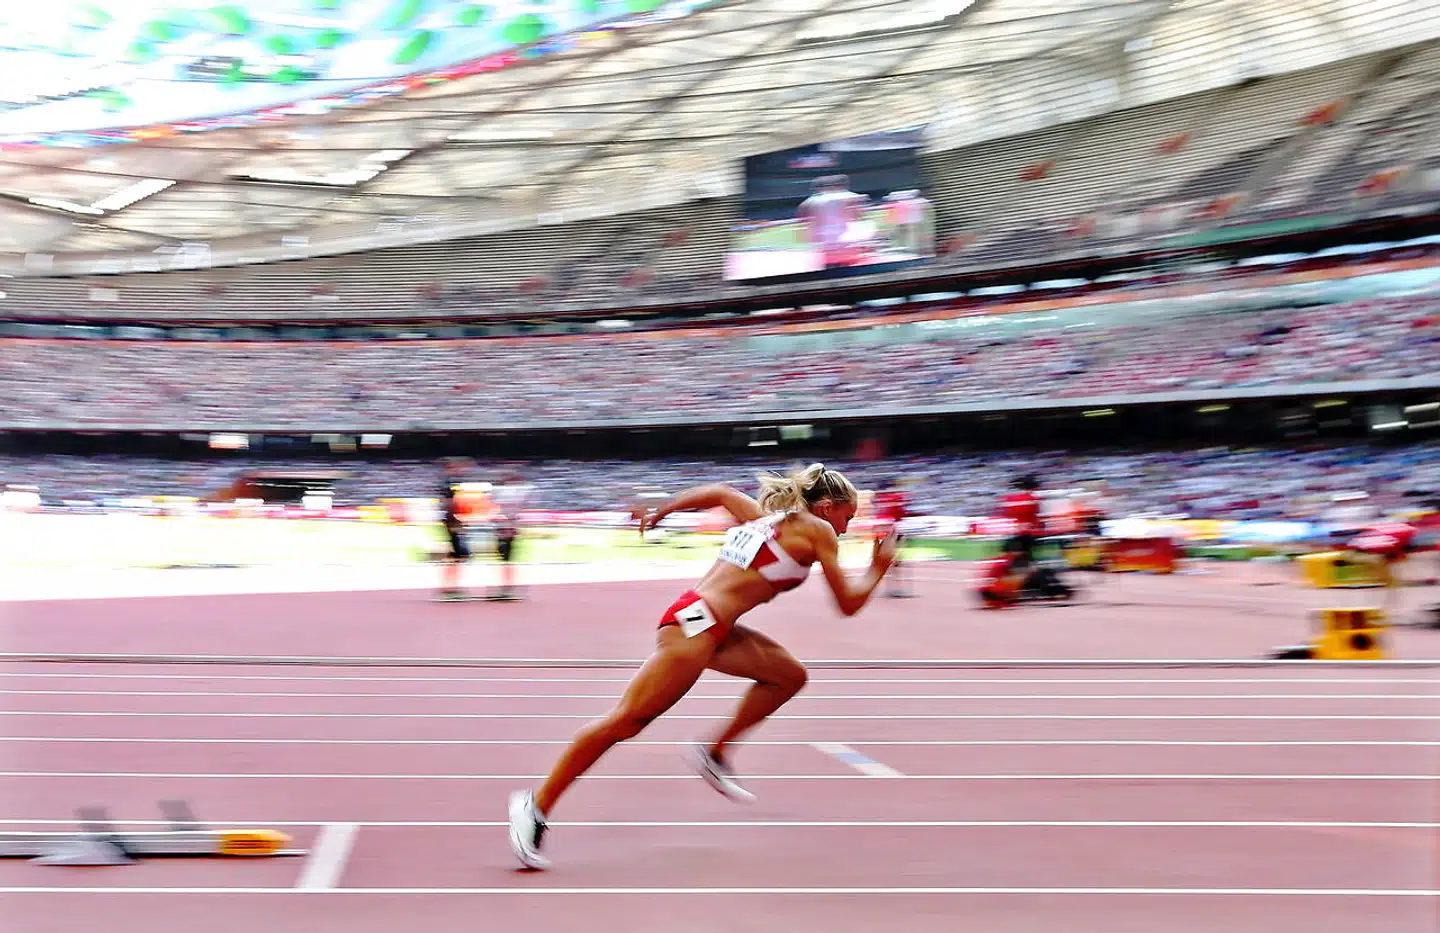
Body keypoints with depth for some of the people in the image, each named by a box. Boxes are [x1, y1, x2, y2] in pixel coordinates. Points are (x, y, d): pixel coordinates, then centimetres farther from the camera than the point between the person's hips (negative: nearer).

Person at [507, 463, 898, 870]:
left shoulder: (763, 516, 20)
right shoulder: (818, 530, -1)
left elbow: (718, 492, 33)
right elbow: (848, 603, 1)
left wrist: (660, 511, 39)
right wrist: (879, 569, 17)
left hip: (710, 627, 9)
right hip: (695, 623, -9)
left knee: (789, 675, 15)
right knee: (626, 721, -8)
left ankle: (715, 751, 17)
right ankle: (537, 805, -6)